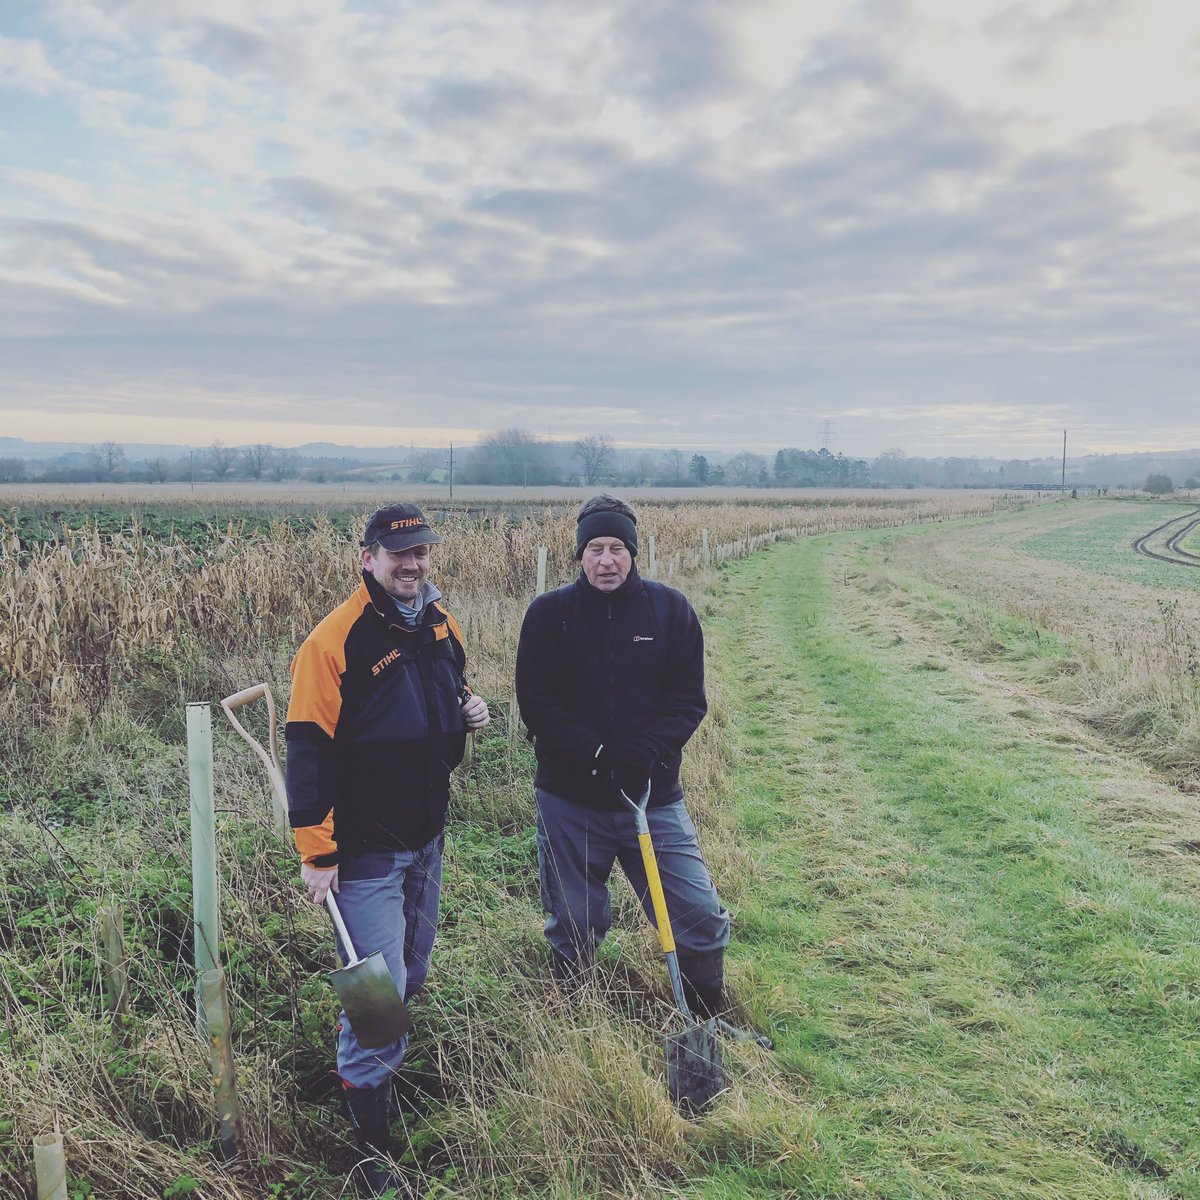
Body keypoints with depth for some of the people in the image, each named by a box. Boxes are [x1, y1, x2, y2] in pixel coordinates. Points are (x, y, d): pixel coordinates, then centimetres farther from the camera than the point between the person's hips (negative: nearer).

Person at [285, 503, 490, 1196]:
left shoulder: (441, 625, 4)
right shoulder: (337, 639, -17)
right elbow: (309, 749, -17)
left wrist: (472, 710, -3)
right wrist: (317, 852, -18)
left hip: (427, 837, 7)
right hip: (365, 849, -7)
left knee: (411, 976, 19)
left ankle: (365, 1055, 44)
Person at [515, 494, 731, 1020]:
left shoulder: (671, 609, -1)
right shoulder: (548, 614, -4)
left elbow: (689, 699, -3)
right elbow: (536, 703, -8)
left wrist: (648, 752, -19)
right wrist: (597, 755, -19)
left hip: (654, 794, 1)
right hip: (570, 799, 0)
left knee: (700, 916, 2)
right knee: (573, 925, 12)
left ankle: (708, 1022, 27)